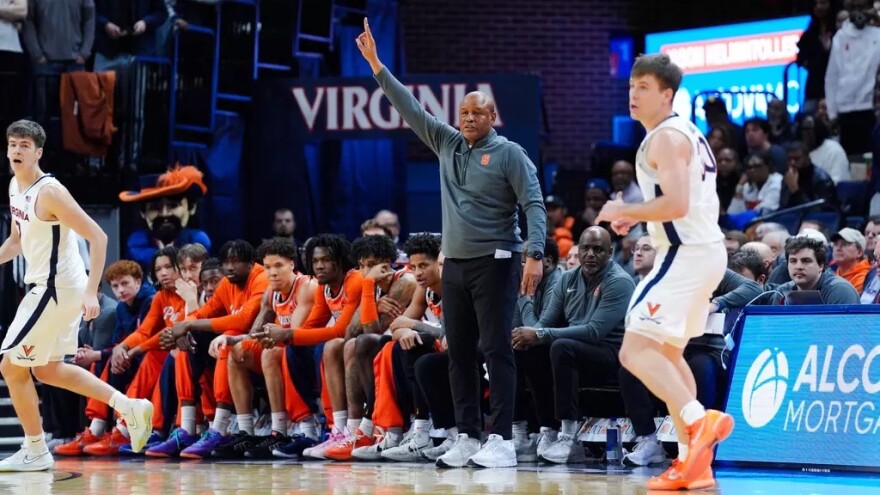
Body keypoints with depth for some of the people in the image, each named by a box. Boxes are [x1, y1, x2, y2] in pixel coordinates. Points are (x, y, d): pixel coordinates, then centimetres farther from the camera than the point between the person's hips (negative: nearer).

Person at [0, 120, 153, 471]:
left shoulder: (49, 192, -21)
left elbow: (98, 237, -23)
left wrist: (91, 293, -28)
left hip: (58, 290, -10)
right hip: (50, 287, 10)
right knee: (47, 370, 18)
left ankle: (35, 452, 9)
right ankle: (130, 408, 21)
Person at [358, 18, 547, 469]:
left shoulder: (509, 154, -4)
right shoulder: (447, 144, 13)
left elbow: (534, 205, -10)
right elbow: (409, 108, 14)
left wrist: (535, 255, -23)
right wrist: (376, 64, 9)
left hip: (494, 262, -6)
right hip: (455, 263, 7)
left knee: (496, 350, -9)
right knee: (459, 352, 5)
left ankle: (502, 441, -11)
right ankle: (467, 438, 8)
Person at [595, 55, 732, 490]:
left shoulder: (665, 137, -13)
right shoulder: (686, 133, 19)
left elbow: (677, 204, -25)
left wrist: (625, 210, -12)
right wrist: (637, 218, 20)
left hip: (686, 255, -11)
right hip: (705, 252, 11)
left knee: (635, 352, -15)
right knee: (666, 354, 19)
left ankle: (701, 420, -28)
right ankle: (693, 463, 16)